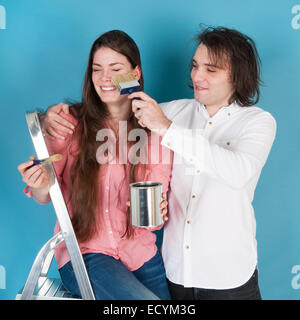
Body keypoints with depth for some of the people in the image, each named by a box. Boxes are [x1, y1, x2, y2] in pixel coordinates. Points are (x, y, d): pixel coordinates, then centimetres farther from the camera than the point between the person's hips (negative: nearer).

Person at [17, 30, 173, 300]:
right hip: (82, 253, -3)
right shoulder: (70, 123, -5)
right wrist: (42, 187, -24)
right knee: (145, 301, -22)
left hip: (139, 252, 3)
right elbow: (47, 196, -1)